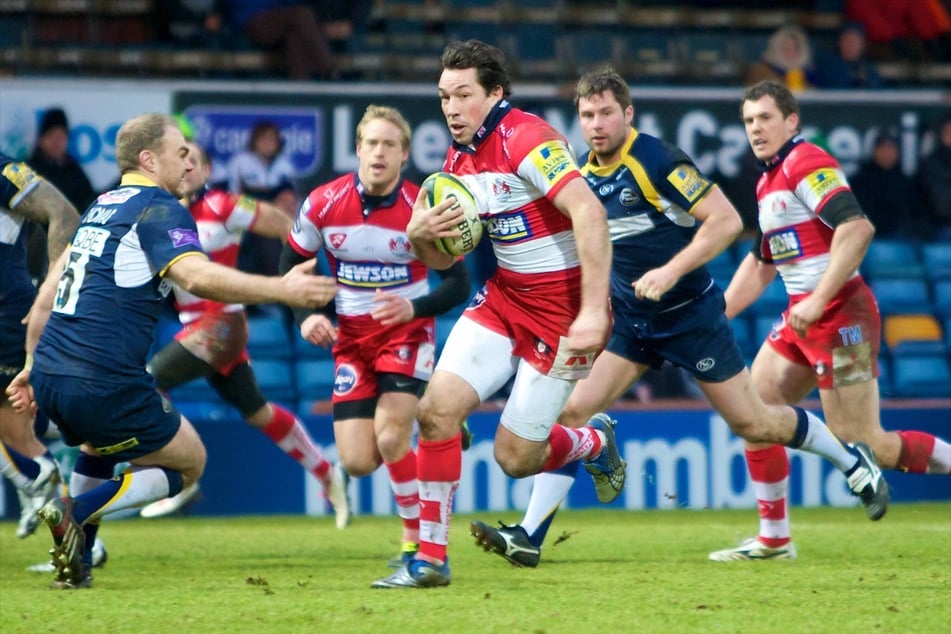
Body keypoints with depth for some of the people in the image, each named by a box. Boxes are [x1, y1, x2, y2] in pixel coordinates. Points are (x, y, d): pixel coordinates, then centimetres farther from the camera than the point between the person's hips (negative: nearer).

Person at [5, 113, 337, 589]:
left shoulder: (101, 208, 21)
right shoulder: (160, 209, -5)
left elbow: (47, 296, 26)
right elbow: (196, 277, -23)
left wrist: (34, 365, 33)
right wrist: (281, 289, -24)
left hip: (50, 373, 8)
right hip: (105, 384, -8)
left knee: (99, 444, 37)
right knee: (189, 462, 10)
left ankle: (76, 562, 24)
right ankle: (77, 512, -11)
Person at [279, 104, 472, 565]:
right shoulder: (324, 203, -9)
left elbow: (459, 284, -10)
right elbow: (291, 263, 6)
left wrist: (414, 307, -27)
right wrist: (306, 317, -10)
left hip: (407, 332, -3)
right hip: (351, 337, 3)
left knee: (390, 438, -23)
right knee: (357, 462, -5)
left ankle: (417, 536, 1)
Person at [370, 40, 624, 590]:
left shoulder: (527, 139, -19)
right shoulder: (459, 159, 7)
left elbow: (590, 214, -30)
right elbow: (443, 257, 16)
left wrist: (593, 311, -35)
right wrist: (420, 233, -9)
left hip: (564, 310, -7)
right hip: (505, 297, 7)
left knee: (515, 456, -4)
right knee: (437, 411, -9)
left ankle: (596, 443, 29)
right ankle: (430, 559, 1)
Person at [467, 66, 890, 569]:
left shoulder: (656, 160, -19)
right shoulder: (587, 177, 3)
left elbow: (726, 220, -22)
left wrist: (670, 271, -28)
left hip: (690, 314, -6)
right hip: (629, 321, 6)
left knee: (751, 422, 3)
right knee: (572, 409, -8)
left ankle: (854, 462, 27)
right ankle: (530, 537, -8)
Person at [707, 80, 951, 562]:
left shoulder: (806, 164, -13)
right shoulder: (768, 181, 17)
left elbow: (857, 227, -26)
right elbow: (761, 262, 28)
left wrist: (818, 301, -28)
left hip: (840, 315, -10)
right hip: (800, 315, 10)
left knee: (861, 445, -11)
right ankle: (774, 539, 14)